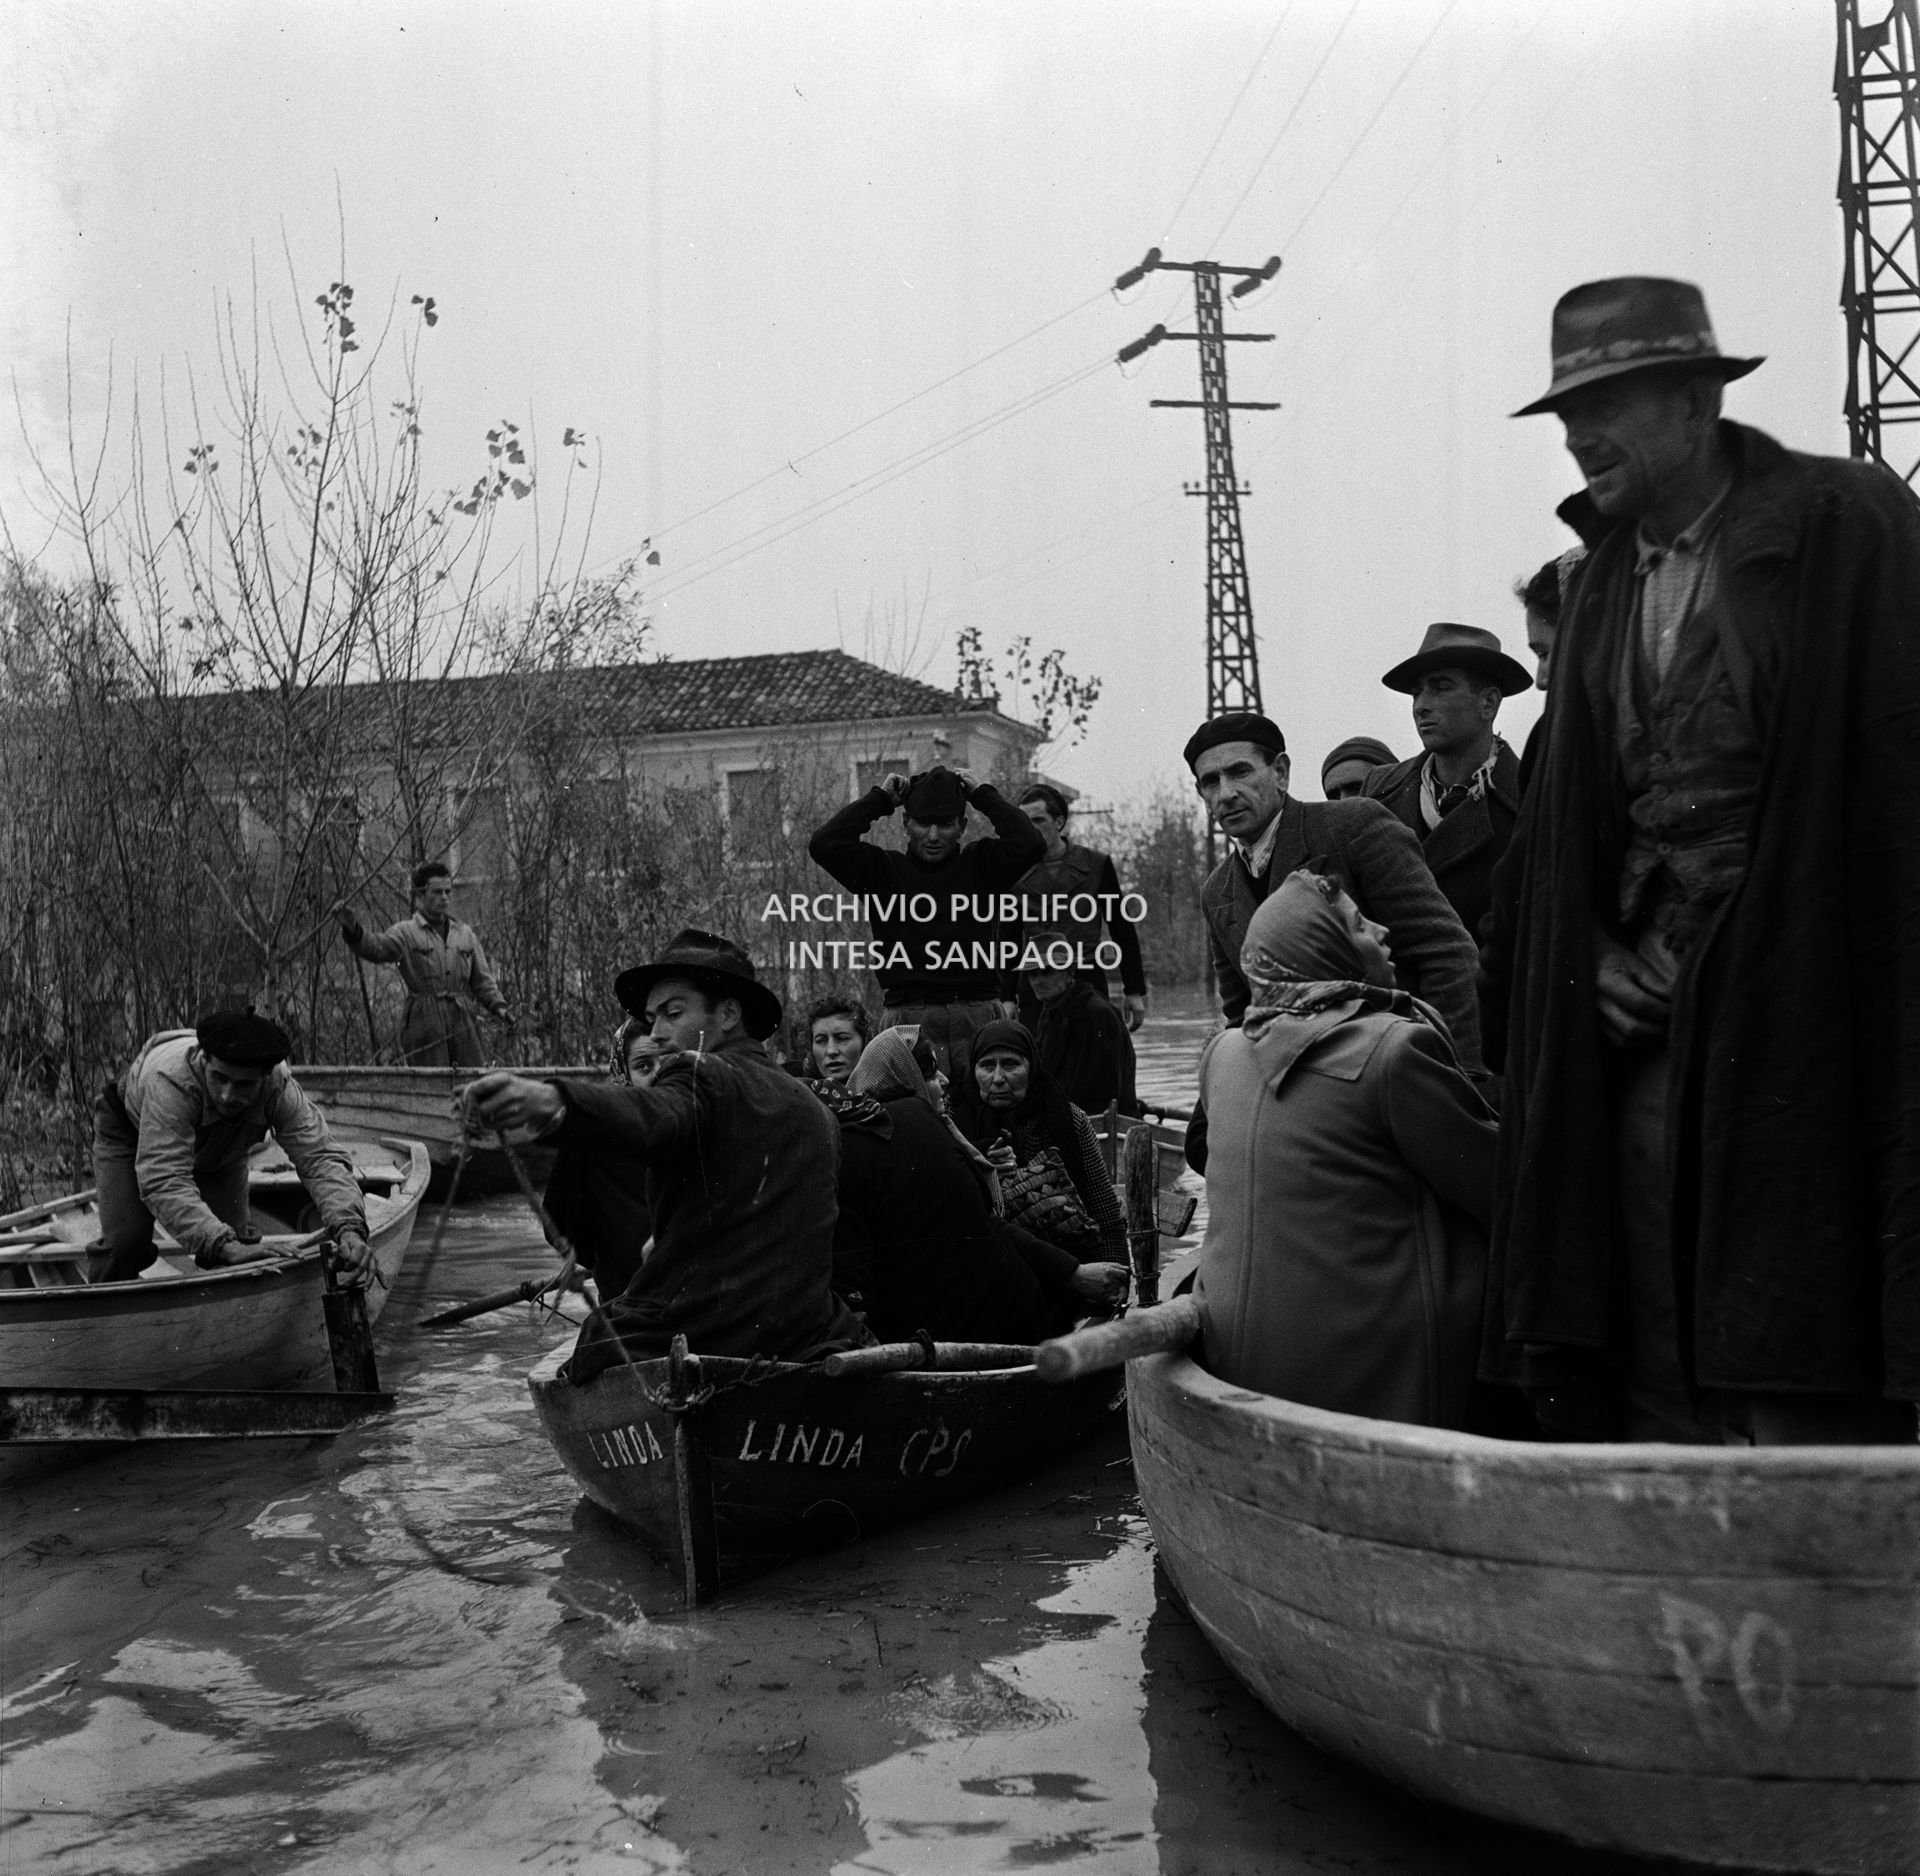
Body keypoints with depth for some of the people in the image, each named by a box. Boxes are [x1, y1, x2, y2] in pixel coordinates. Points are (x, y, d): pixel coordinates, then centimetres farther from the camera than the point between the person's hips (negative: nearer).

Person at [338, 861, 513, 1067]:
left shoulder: (466, 934, 16)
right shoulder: (406, 933, 2)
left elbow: (481, 980, 17)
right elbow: (375, 947, -16)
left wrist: (498, 1005, 2)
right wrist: (353, 932, -36)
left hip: (463, 1025, 4)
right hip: (424, 1025, -4)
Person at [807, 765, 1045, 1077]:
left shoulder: (980, 864, 11)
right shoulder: (884, 869, 10)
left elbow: (1030, 844, -5)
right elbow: (823, 845, -1)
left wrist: (982, 793, 3)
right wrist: (879, 798, 5)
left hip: (978, 1014, 1)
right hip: (910, 1014, 0)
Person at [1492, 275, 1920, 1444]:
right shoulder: (1602, 583, 15)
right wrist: (1598, 960, 2)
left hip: (1795, 1027, -6)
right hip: (1642, 1030, 6)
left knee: (1808, 1402, -2)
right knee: (1655, 1395, 10)